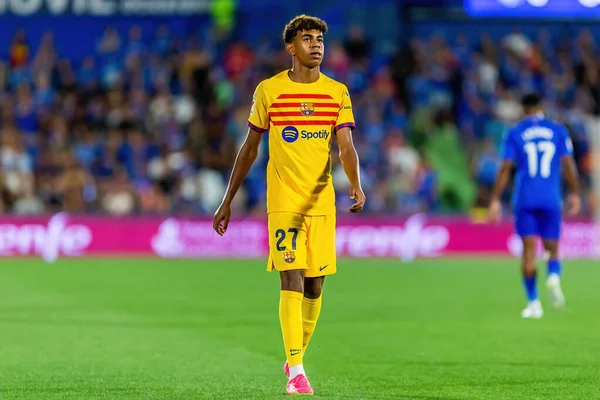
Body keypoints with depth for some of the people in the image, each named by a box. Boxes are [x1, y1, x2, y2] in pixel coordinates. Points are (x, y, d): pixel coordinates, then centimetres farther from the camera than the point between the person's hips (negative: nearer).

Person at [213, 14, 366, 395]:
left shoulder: (337, 92, 4)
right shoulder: (269, 90, 2)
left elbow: (346, 147, -5)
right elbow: (249, 149, 9)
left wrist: (356, 185, -25)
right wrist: (227, 201, 10)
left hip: (322, 203, 2)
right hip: (283, 202, -2)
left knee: (314, 285, 6)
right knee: (292, 280, -13)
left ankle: (297, 358, 25)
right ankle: (296, 371, -14)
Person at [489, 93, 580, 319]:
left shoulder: (514, 134, 3)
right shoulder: (558, 131, 6)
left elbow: (505, 169, -2)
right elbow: (568, 165, 3)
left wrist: (495, 200, 1)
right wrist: (574, 194, 12)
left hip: (524, 200, -1)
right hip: (551, 200, 1)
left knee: (529, 250, 1)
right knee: (552, 250, 9)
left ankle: (533, 302, -6)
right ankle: (554, 277, -23)